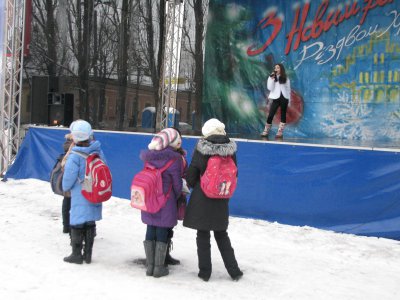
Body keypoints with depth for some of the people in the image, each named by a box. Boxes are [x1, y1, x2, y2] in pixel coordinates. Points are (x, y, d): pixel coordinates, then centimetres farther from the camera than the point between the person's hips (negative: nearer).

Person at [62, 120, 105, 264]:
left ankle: (76, 255, 17)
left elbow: (68, 178, -13)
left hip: (80, 197, -5)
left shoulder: (75, 156, -19)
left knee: (77, 224, 7)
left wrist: (65, 187, 8)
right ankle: (88, 254, 24)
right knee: (90, 224, 15)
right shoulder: (98, 151, -3)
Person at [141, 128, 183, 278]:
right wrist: (176, 198, 7)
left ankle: (149, 266, 21)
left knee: (150, 231, 13)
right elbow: (177, 183, -9)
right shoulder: (175, 158, -14)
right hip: (166, 200, -5)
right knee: (162, 232, 5)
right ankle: (159, 267, 12)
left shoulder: (150, 154, 0)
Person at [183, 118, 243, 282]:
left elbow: (192, 173, -7)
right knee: (221, 235, 17)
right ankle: (234, 271, 18)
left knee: (203, 235, 9)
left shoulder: (201, 149, -14)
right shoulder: (230, 149, -5)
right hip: (221, 201, 3)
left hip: (201, 199, -3)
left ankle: (205, 272, 15)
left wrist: (192, 185, 13)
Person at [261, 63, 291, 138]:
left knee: (283, 115, 3)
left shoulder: (285, 78, 7)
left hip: (284, 98, 1)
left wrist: (289, 100, 2)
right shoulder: (272, 78, 6)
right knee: (270, 115, -7)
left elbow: (288, 89, 8)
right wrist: (271, 79, -13)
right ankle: (266, 131, 0)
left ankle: (280, 132, 6)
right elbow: (270, 88, -6)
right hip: (276, 98, -1)